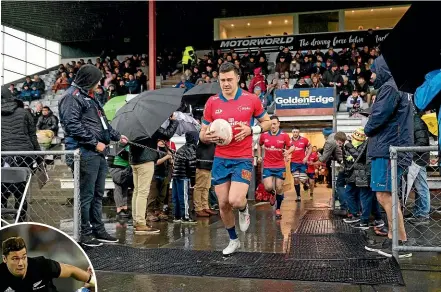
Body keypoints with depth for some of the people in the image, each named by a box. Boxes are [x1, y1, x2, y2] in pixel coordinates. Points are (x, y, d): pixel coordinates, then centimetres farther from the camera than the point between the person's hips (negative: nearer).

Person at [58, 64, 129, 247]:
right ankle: (84, 234, 6)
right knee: (86, 195, -4)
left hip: (98, 153, 10)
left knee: (98, 194, 14)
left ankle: (98, 230, 24)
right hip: (85, 153, -10)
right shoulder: (72, 97, -8)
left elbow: (102, 122, 31)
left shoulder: (89, 98, 23)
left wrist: (117, 136, 29)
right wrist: (95, 143, -17)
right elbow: (73, 126, -18)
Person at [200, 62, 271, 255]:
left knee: (235, 201, -18)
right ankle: (233, 240, 29)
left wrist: (251, 130, -11)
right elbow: (203, 133, 8)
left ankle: (244, 209, 21)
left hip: (243, 159, -3)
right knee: (223, 204, 7)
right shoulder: (212, 102, 1)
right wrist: (207, 137, -17)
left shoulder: (251, 99, -3)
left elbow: (267, 122, 9)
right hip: (220, 159, 3)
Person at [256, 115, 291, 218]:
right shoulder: (264, 135, -2)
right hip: (267, 166, 1)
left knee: (279, 189, 5)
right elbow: (259, 145, 18)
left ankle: (278, 209, 25)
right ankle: (273, 194, 28)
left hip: (280, 166, -1)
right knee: (268, 187, -11)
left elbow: (290, 147, 3)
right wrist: (259, 156, 10)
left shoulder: (284, 136, -7)